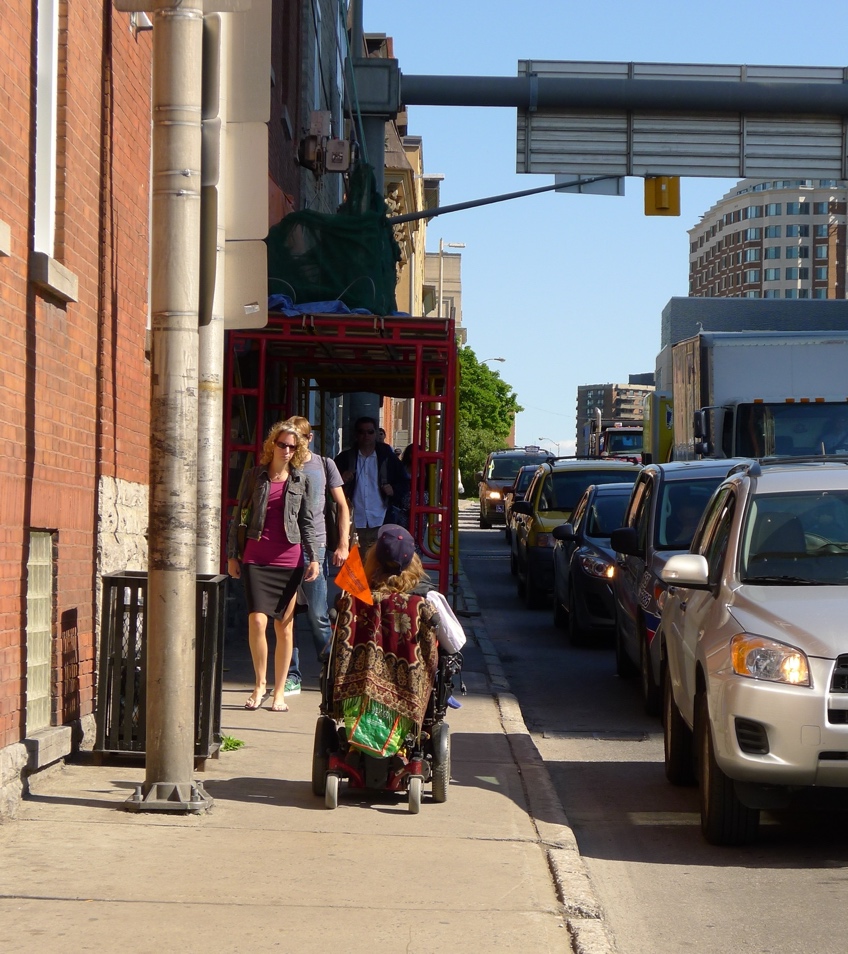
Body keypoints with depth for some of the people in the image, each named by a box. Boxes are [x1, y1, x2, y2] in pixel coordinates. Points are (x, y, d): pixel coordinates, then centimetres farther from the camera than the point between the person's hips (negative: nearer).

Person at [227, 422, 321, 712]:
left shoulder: (302, 481, 7)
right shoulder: (256, 476, 7)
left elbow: (308, 523, 9)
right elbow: (239, 515, 9)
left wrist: (313, 558, -1)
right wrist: (232, 555, 5)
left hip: (289, 560, 1)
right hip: (256, 559, -1)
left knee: (284, 627, 4)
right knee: (257, 621, -12)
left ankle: (279, 691, 13)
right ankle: (260, 684, 5)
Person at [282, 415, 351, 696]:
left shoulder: (324, 465, 7)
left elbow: (342, 506, 9)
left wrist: (343, 544, 0)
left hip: (315, 547, -2)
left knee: (318, 616, -2)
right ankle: (291, 676, 8)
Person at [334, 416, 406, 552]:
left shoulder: (388, 457, 9)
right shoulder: (345, 458, 10)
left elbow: (402, 482, 16)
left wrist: (394, 489, -5)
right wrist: (342, 480, -9)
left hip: (380, 523, 0)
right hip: (354, 524, 0)